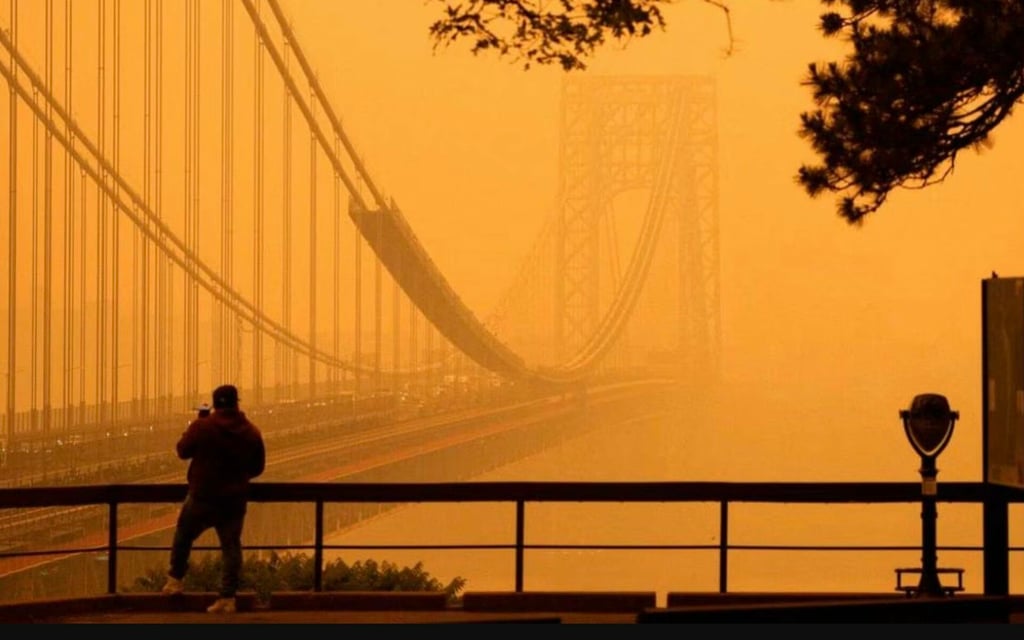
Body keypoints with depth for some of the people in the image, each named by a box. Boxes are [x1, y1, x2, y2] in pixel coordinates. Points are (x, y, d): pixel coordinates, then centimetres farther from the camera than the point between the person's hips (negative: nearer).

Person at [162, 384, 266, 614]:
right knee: (231, 545, 7)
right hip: (235, 499, 3)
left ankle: (176, 580, 27)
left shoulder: (202, 427, -14)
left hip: (203, 495, -3)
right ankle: (227, 597, 3)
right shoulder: (251, 432, -3)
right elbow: (257, 467, 6)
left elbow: (183, 451, 0)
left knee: (183, 535, 19)